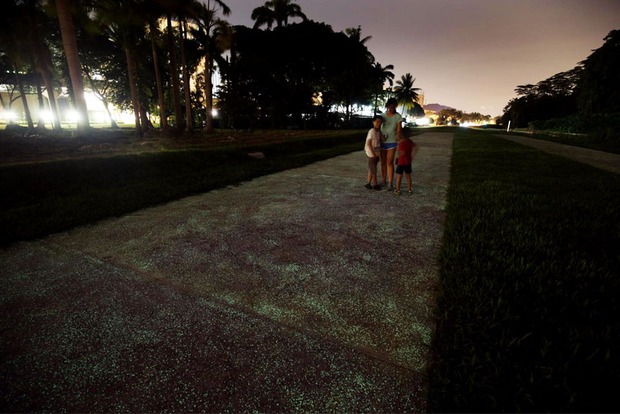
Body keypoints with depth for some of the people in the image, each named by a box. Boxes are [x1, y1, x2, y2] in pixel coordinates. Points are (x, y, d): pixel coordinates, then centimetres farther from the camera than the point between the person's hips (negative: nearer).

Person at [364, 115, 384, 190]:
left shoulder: (379, 131, 8)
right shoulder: (372, 131, -16)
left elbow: (383, 139, 0)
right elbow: (368, 143, -18)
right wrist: (373, 154, -18)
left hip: (377, 153, 8)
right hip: (372, 154, -8)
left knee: (371, 169, 14)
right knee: (373, 169, 1)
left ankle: (369, 183, 22)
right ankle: (375, 184, 12)